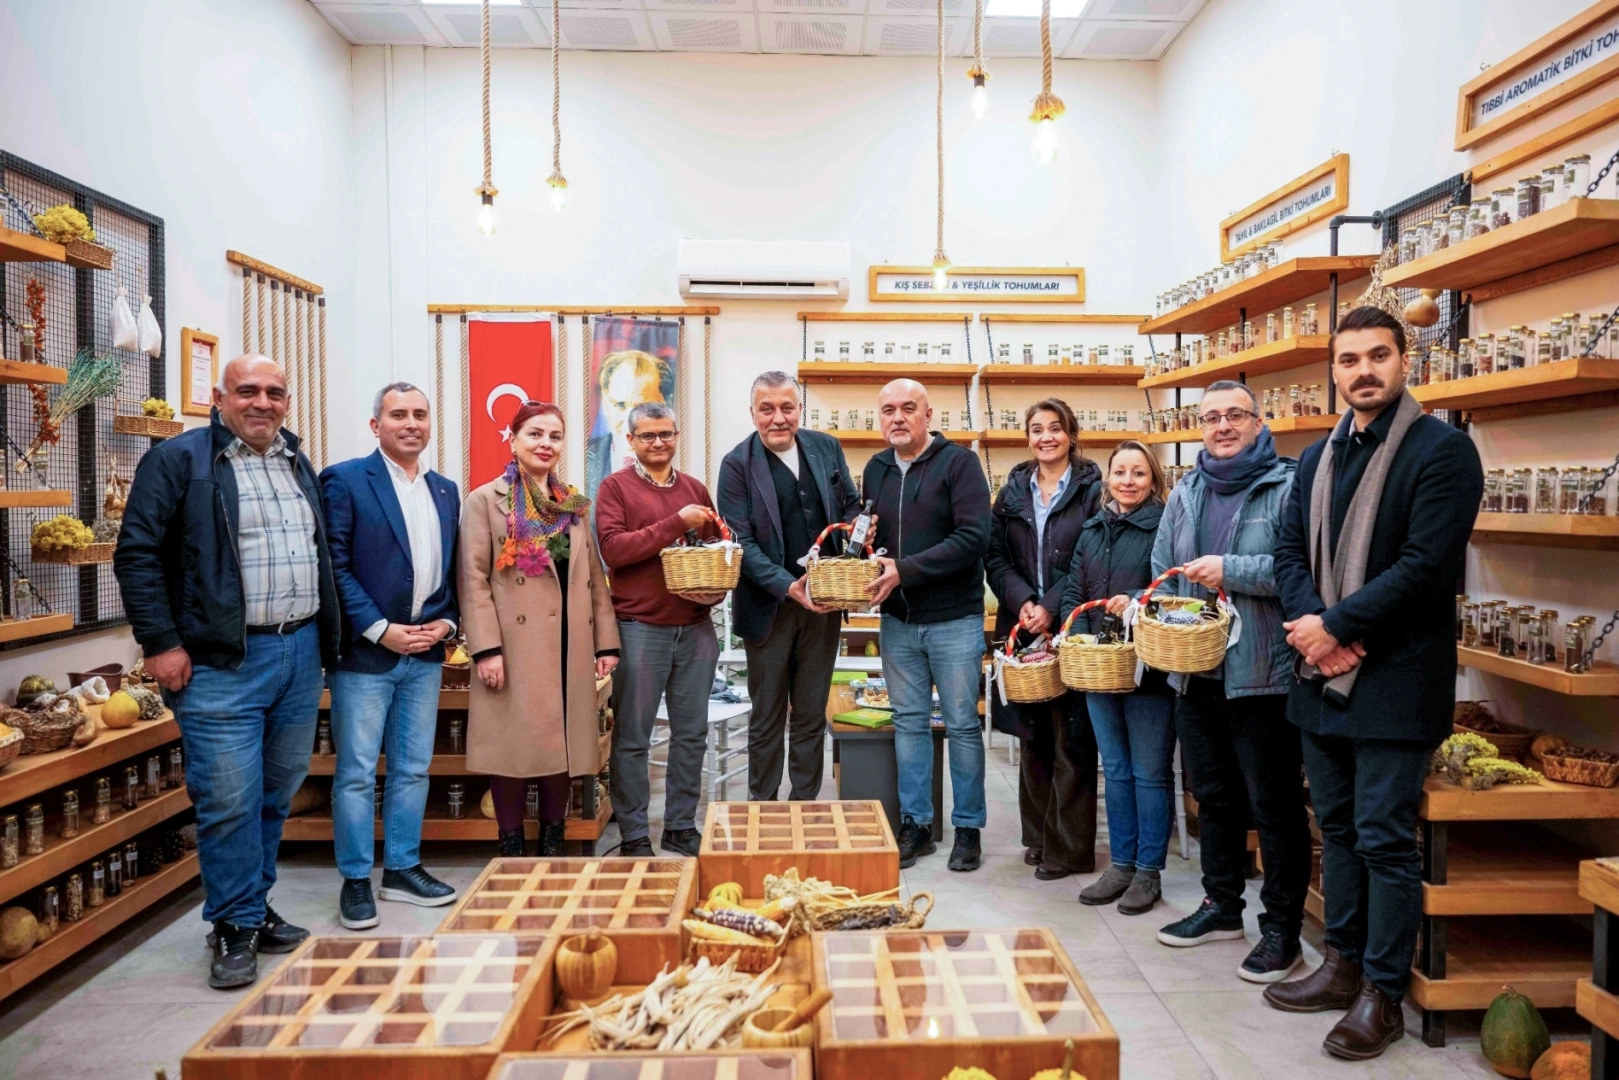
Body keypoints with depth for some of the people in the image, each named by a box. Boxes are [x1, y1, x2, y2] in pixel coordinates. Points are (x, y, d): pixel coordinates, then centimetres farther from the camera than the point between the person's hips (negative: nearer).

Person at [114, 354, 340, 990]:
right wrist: (161, 643, -11)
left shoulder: (300, 466, 16)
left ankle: (255, 907, 28)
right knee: (229, 799, -3)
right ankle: (235, 927, 13)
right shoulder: (179, 460, -3)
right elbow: (137, 553, -6)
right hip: (223, 661, -6)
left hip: (301, 653, 6)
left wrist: (327, 638, 14)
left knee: (277, 793, 13)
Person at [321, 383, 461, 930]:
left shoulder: (446, 490, 12)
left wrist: (447, 621, -1)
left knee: (413, 768, 12)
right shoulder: (344, 480, -5)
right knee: (357, 772, 3)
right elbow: (334, 565, -11)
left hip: (425, 653, 5)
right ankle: (356, 880, 16)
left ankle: (403, 868, 25)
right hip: (365, 653, -5)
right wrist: (380, 630, -15)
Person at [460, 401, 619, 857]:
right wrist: (486, 649, -14)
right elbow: (473, 580, -7)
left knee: (563, 746, 9)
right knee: (514, 749, 3)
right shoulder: (485, 501, -1)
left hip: (570, 649, 5)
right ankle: (512, 851, 16)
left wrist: (606, 641, 7)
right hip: (516, 646, -4)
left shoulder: (575, 505, 14)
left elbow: (594, 578, 14)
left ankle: (553, 846, 23)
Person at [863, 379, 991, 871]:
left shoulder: (958, 462, -8)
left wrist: (905, 570, -23)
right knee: (909, 722, 11)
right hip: (897, 620, 5)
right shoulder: (876, 469, 9)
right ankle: (915, 824, 23)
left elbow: (974, 537, -19)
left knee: (962, 725, 6)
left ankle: (968, 828, 19)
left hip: (954, 618, -5)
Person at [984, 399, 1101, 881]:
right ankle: (1038, 836, 24)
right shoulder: (1013, 491, 11)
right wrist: (1021, 601, -9)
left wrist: (1052, 607, -15)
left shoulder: (1092, 489, -2)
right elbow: (995, 555, 7)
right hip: (1023, 626, 5)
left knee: (1072, 737, 0)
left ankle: (1069, 847, 9)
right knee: (1032, 734, 11)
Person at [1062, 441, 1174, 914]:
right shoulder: (1093, 530, 11)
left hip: (1150, 668, -6)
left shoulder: (1166, 526, -8)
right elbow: (1074, 592, 10)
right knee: (1115, 771, 15)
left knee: (1149, 773, 5)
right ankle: (1120, 865, 26)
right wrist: (1079, 641, -4)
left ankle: (1148, 871, 18)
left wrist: (1138, 603, -27)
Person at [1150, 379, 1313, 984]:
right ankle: (1221, 906, 34)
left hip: (1263, 675, -7)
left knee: (1274, 805, 3)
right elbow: (1162, 572, 17)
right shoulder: (1186, 493, 13)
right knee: (1214, 797, 18)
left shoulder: (1287, 487, -8)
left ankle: (1282, 928, 17)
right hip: (1196, 674, 7)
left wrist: (1231, 571, -19)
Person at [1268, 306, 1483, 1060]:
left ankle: (1383, 994, 16)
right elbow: (1291, 552, 8)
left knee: (1384, 840, 1)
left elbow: (1426, 566, -18)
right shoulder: (1318, 458, 13)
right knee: (1338, 829, 16)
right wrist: (1311, 626, -10)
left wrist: (1336, 625, -15)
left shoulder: (1442, 450, -9)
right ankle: (1344, 966, 30)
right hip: (1323, 675, 7)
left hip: (1395, 682, -6)